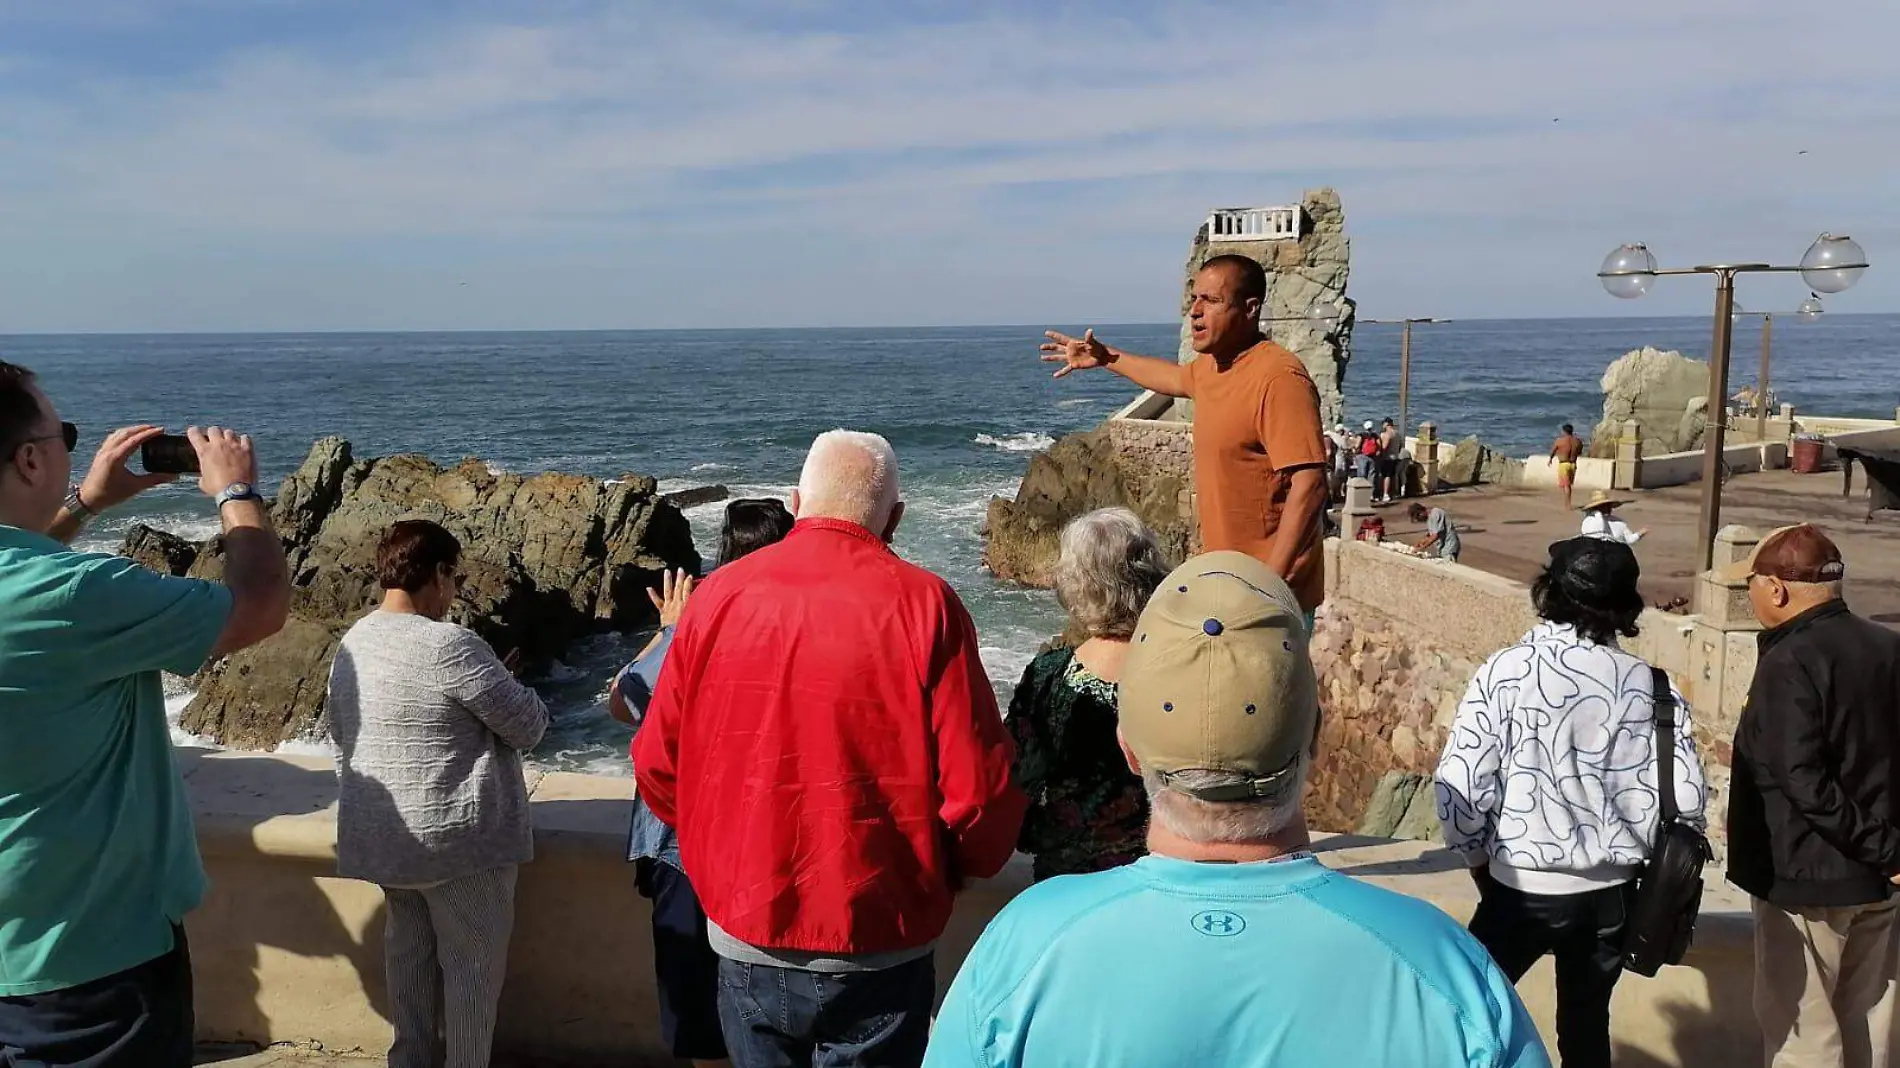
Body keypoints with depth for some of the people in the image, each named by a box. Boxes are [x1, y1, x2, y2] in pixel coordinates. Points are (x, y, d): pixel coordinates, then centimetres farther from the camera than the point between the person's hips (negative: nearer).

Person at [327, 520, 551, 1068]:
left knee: (409, 950, 21)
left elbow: (340, 735, 16)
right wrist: (506, 684, 5)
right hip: (457, 835, -8)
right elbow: (527, 726, -16)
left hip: (383, 834, 8)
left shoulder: (352, 643, 4)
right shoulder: (449, 645, -23)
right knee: (472, 960, 7)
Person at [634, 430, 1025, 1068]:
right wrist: (949, 872, 5)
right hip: (878, 952, -3)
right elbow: (980, 790, -15)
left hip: (745, 945, 3)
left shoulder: (716, 596, -5)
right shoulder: (923, 604, -14)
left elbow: (657, 764, 0)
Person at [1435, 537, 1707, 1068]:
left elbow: (1460, 785, -16)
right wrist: (1630, 851, 11)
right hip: (1612, 892, 4)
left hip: (1523, 888, -3)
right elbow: (1683, 801, -7)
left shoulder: (1506, 671, -13)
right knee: (1587, 1025, 20)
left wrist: (1477, 856, 2)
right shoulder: (1649, 687, -5)